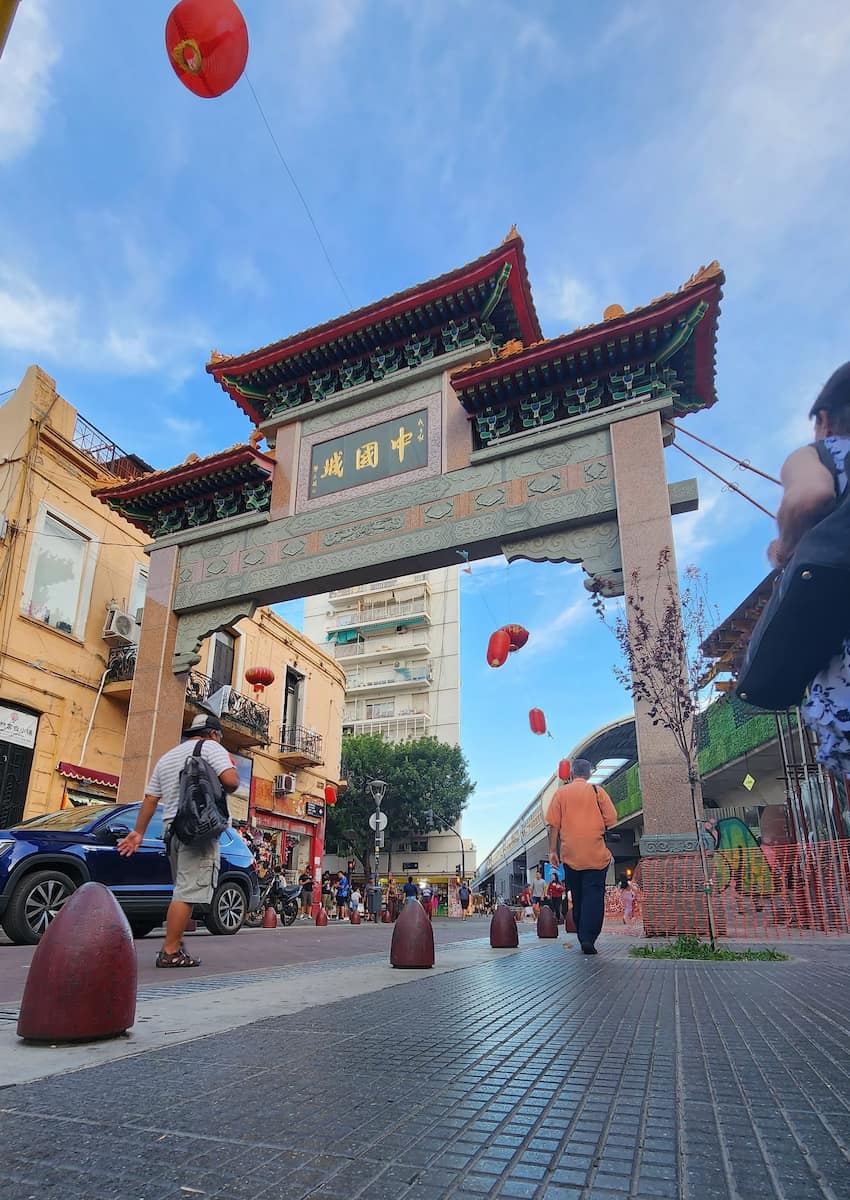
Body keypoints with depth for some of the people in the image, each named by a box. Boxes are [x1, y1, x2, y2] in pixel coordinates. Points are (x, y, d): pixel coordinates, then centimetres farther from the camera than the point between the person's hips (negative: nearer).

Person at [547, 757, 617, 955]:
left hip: (570, 854, 2)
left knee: (577, 897, 13)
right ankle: (588, 939, -13)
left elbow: (553, 824, 0)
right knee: (593, 895, -2)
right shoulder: (598, 791, 1)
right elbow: (611, 820, -2)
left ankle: (583, 938, 17)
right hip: (596, 853, -2)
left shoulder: (561, 793, 4)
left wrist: (552, 850, 4)